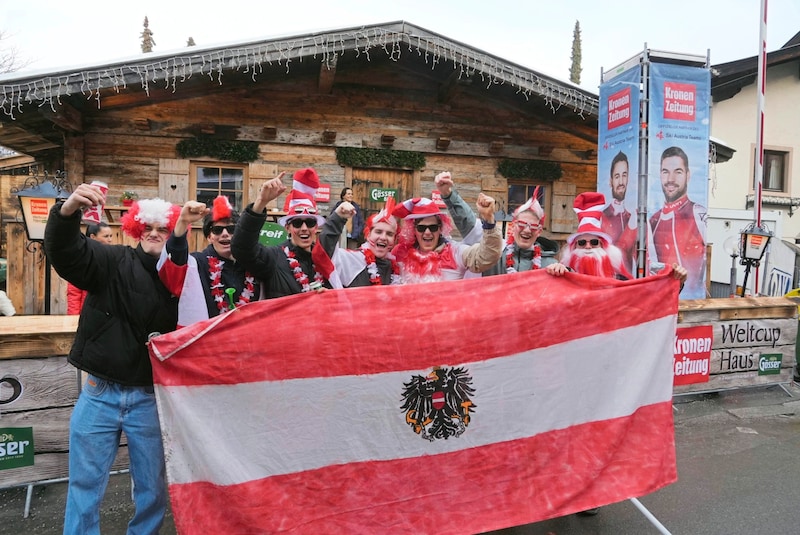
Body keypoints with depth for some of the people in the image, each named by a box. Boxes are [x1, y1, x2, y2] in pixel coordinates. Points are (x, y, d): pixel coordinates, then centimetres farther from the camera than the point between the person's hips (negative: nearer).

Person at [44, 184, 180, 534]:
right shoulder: (114, 262, -2)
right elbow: (64, 251, -19)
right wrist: (68, 209, -37)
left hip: (150, 398, 1)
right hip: (100, 393, -1)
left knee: (153, 486, 14)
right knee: (85, 485, 11)